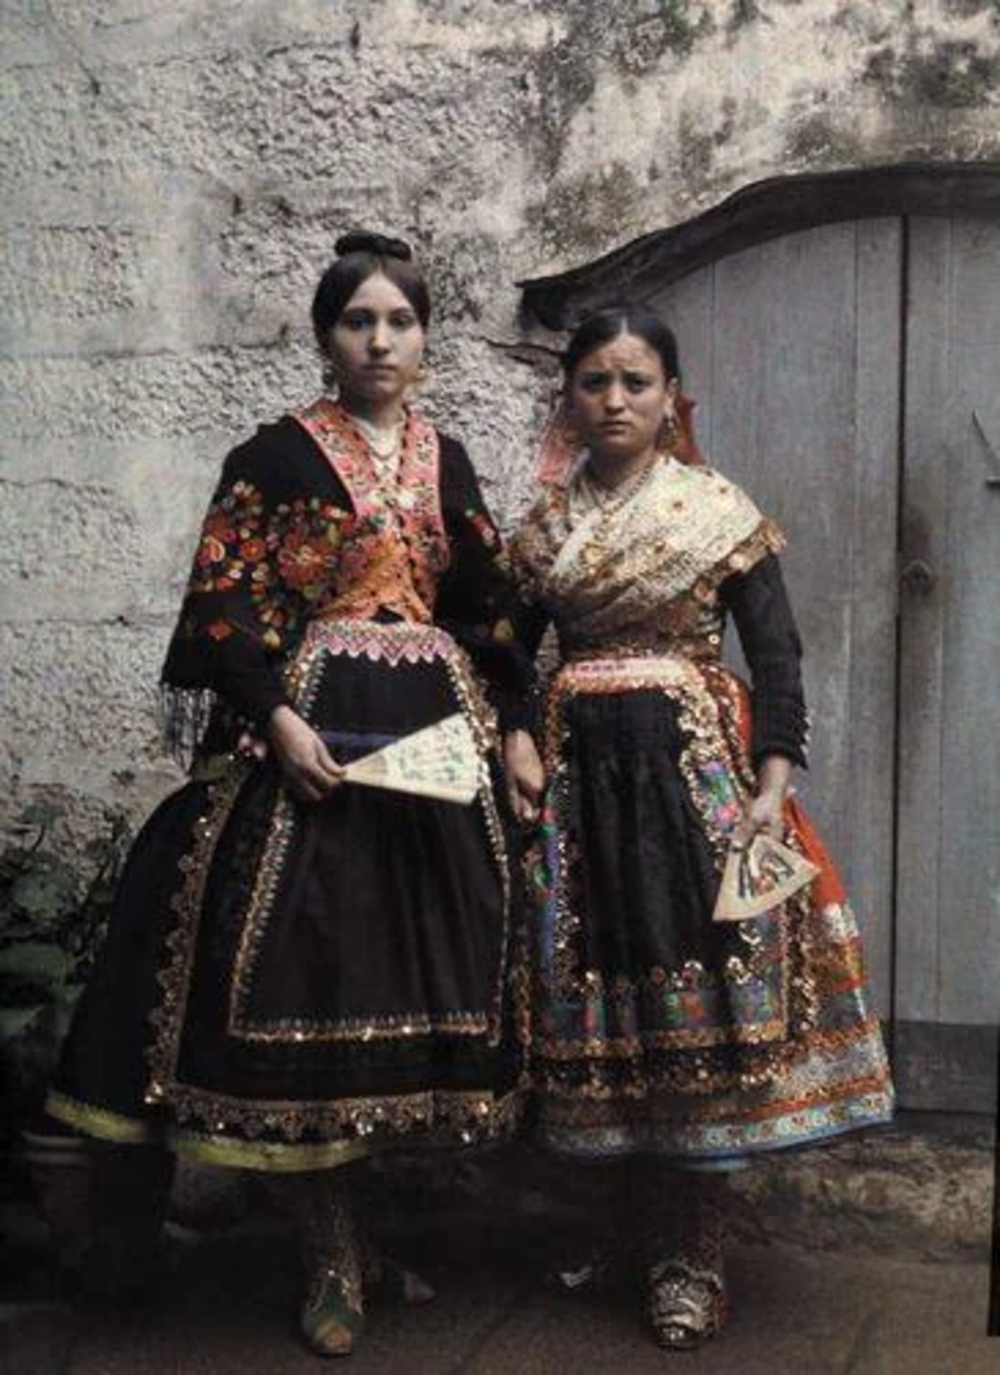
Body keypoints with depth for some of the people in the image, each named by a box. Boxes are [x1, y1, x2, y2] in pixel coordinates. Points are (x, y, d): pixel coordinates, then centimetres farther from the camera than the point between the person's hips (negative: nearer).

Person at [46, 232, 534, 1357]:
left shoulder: (444, 459, 14)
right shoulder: (277, 455, 0)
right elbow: (223, 604, -7)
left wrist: (508, 723, 7)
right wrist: (281, 719, -18)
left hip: (439, 728, 5)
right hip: (309, 734, -4)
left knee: (422, 970, 6)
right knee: (306, 972, -6)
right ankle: (332, 1254, 6)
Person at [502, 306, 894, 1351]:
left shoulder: (720, 511, 2)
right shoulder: (543, 524, 11)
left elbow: (776, 658, -1)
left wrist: (770, 787, -11)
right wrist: (511, 755, -1)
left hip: (693, 766, -3)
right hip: (575, 775, 3)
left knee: (695, 999, -6)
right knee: (601, 1003, 3)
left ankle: (688, 1261, 2)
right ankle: (636, 1230, 17)